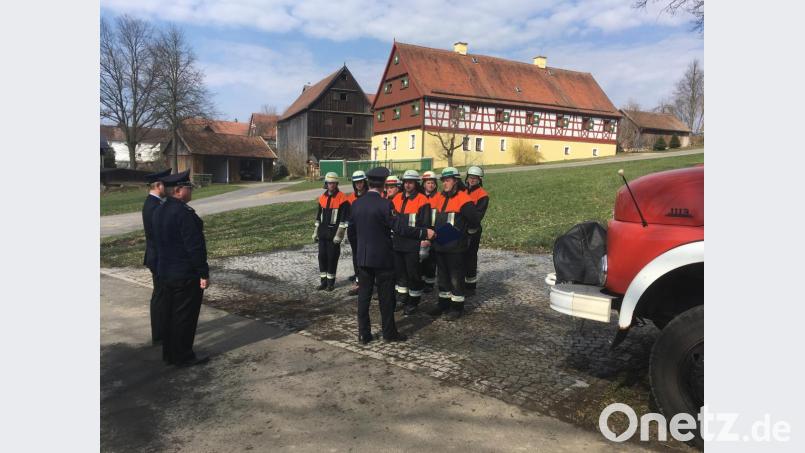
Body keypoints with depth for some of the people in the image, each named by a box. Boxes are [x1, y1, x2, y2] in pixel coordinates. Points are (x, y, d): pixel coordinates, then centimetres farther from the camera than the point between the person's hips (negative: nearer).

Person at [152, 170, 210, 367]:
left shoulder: (159, 211, 8)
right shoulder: (184, 213, -21)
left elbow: (159, 241, 14)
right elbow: (195, 246, -22)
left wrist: (163, 268, 20)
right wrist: (204, 274, -17)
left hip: (164, 273, 9)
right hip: (186, 275, -9)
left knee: (168, 314, 16)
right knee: (185, 316, 2)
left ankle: (169, 354, 27)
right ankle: (183, 356, 12)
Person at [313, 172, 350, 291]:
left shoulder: (342, 198, -9)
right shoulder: (322, 198, 11)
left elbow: (344, 218, -12)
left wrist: (339, 234, -16)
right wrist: (315, 232, 15)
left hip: (334, 233, -6)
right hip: (323, 233, 6)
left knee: (332, 257, 0)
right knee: (322, 256, 8)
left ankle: (331, 282, 13)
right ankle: (324, 281, 19)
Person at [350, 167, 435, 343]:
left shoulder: (356, 204, 2)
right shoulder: (384, 204, -17)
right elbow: (400, 228, -19)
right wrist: (424, 233, -13)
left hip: (362, 257, 5)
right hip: (382, 257, -5)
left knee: (364, 295, 10)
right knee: (386, 297, 7)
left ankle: (363, 333, 14)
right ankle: (389, 332, 17)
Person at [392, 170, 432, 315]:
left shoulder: (422, 201, -8)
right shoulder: (397, 199, 10)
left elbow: (426, 224, -10)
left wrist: (424, 243, -13)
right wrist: (391, 237, 17)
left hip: (413, 245, -6)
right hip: (397, 243, 6)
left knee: (413, 274, 2)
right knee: (399, 271, 15)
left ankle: (413, 302, 15)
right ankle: (401, 298, 29)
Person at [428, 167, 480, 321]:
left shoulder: (463, 199, -13)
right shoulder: (439, 197, 9)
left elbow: (474, 222, -14)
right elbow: (435, 218, 21)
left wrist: (461, 228, -1)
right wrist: (435, 233, 11)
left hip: (455, 246, -7)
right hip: (440, 244, 7)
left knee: (456, 276, 2)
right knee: (443, 275, 17)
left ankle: (457, 306, 12)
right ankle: (443, 303, 29)